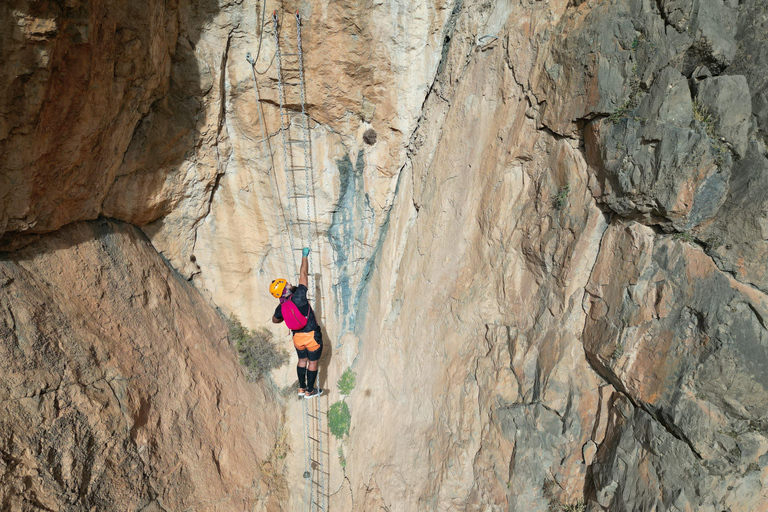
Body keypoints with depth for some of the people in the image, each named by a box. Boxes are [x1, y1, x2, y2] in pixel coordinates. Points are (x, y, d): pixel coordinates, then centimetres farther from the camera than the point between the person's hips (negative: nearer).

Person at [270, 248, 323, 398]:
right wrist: (304, 256, -9)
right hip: (312, 336, -5)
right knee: (313, 362, 12)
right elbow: (303, 274, -17)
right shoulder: (298, 297, -23)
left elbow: (275, 320, 17)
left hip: (298, 337, 5)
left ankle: (302, 388, 36)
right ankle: (310, 391, 24)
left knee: (302, 360, 26)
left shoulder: (281, 308, -6)